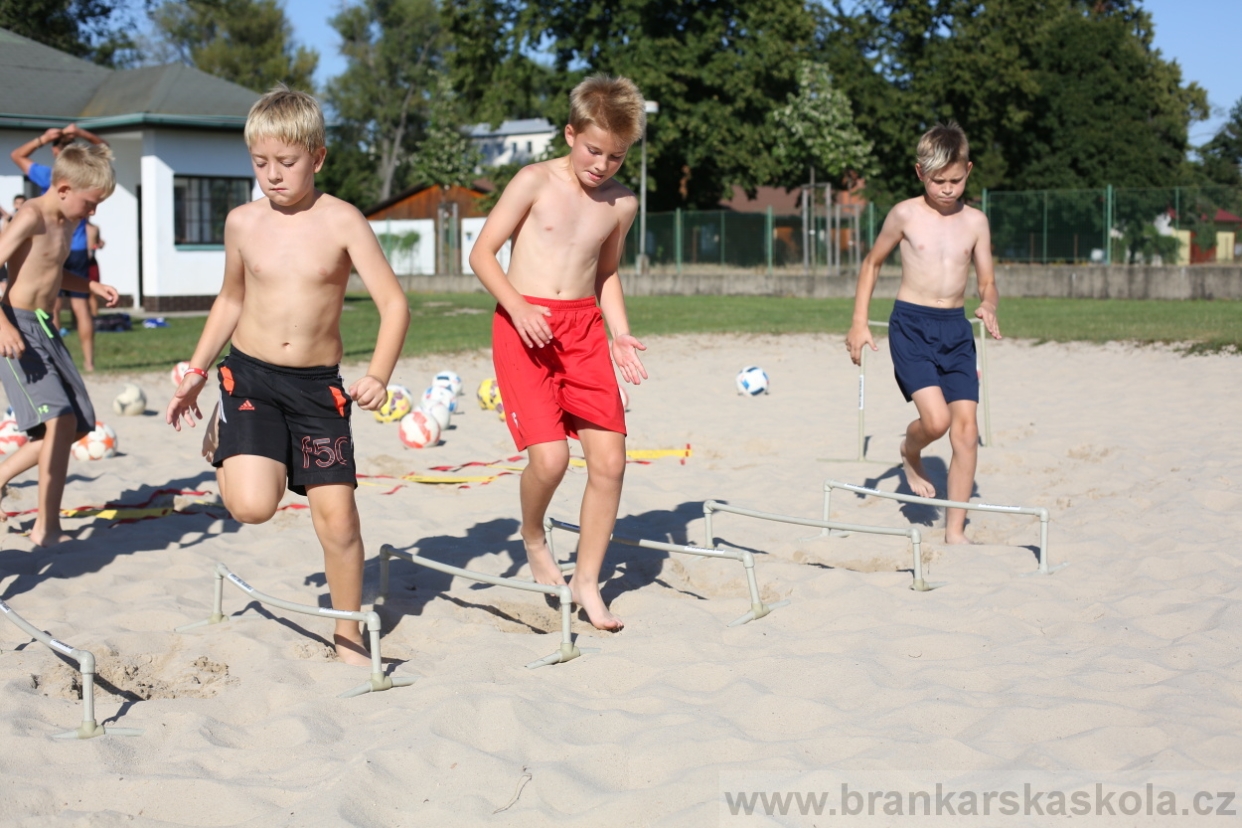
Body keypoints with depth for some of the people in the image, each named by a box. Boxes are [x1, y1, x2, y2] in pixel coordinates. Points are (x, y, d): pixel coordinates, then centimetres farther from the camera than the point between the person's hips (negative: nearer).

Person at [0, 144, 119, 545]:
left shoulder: (67, 224, 14)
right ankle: (47, 526, -14)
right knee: (60, 419, -19)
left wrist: (92, 286, 13)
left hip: (46, 328, 9)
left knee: (77, 424, 9)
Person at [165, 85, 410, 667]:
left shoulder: (341, 221, -7)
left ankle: (349, 636, 20)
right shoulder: (242, 222, 3)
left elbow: (393, 302, -10)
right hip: (250, 377, 1)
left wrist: (378, 375, -24)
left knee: (337, 516, -1)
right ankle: (223, 442, 17)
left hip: (318, 384, -1)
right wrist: (197, 371, 17)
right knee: (252, 506, -19)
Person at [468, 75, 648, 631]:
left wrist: (620, 334, 9)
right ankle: (532, 537, 15)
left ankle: (587, 581, 12)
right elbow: (482, 252, -4)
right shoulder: (536, 182, -5)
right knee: (550, 457, -18)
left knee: (610, 460, -3)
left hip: (584, 329, 5)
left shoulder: (622, 204, 9)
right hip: (525, 326, -4)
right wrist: (517, 305, -19)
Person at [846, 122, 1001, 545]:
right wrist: (859, 322, 4)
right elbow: (872, 263, 10)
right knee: (937, 419, -20)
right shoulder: (906, 215, -2)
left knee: (966, 429, -3)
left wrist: (988, 306, -14)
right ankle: (910, 452, 18)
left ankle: (955, 530, 7)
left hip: (956, 328, 3)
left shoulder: (975, 221, 5)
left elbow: (987, 281, 9)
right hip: (911, 324, -3)